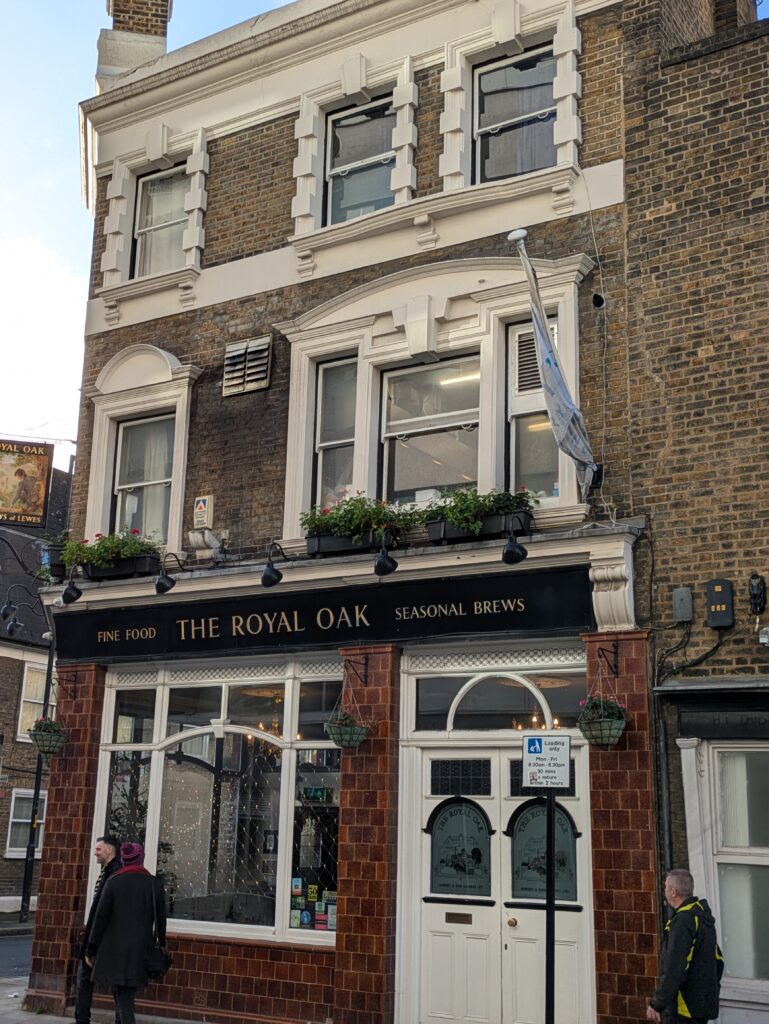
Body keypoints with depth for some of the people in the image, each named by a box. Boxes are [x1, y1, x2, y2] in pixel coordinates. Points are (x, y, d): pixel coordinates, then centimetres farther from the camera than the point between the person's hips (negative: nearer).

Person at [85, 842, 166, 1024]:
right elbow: (161, 920, 4)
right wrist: (161, 947, 15)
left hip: (114, 949, -2)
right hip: (140, 950, 2)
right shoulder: (154, 884, 1)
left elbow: (100, 918, -4)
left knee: (123, 998, -1)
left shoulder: (113, 882, -4)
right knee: (124, 994, 19)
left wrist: (90, 950, 4)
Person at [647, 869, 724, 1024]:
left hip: (684, 1007, -10)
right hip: (705, 1004, 10)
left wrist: (657, 1004, -19)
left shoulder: (682, 921, -21)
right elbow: (718, 960, 19)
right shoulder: (704, 916, 11)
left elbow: (673, 970, -24)